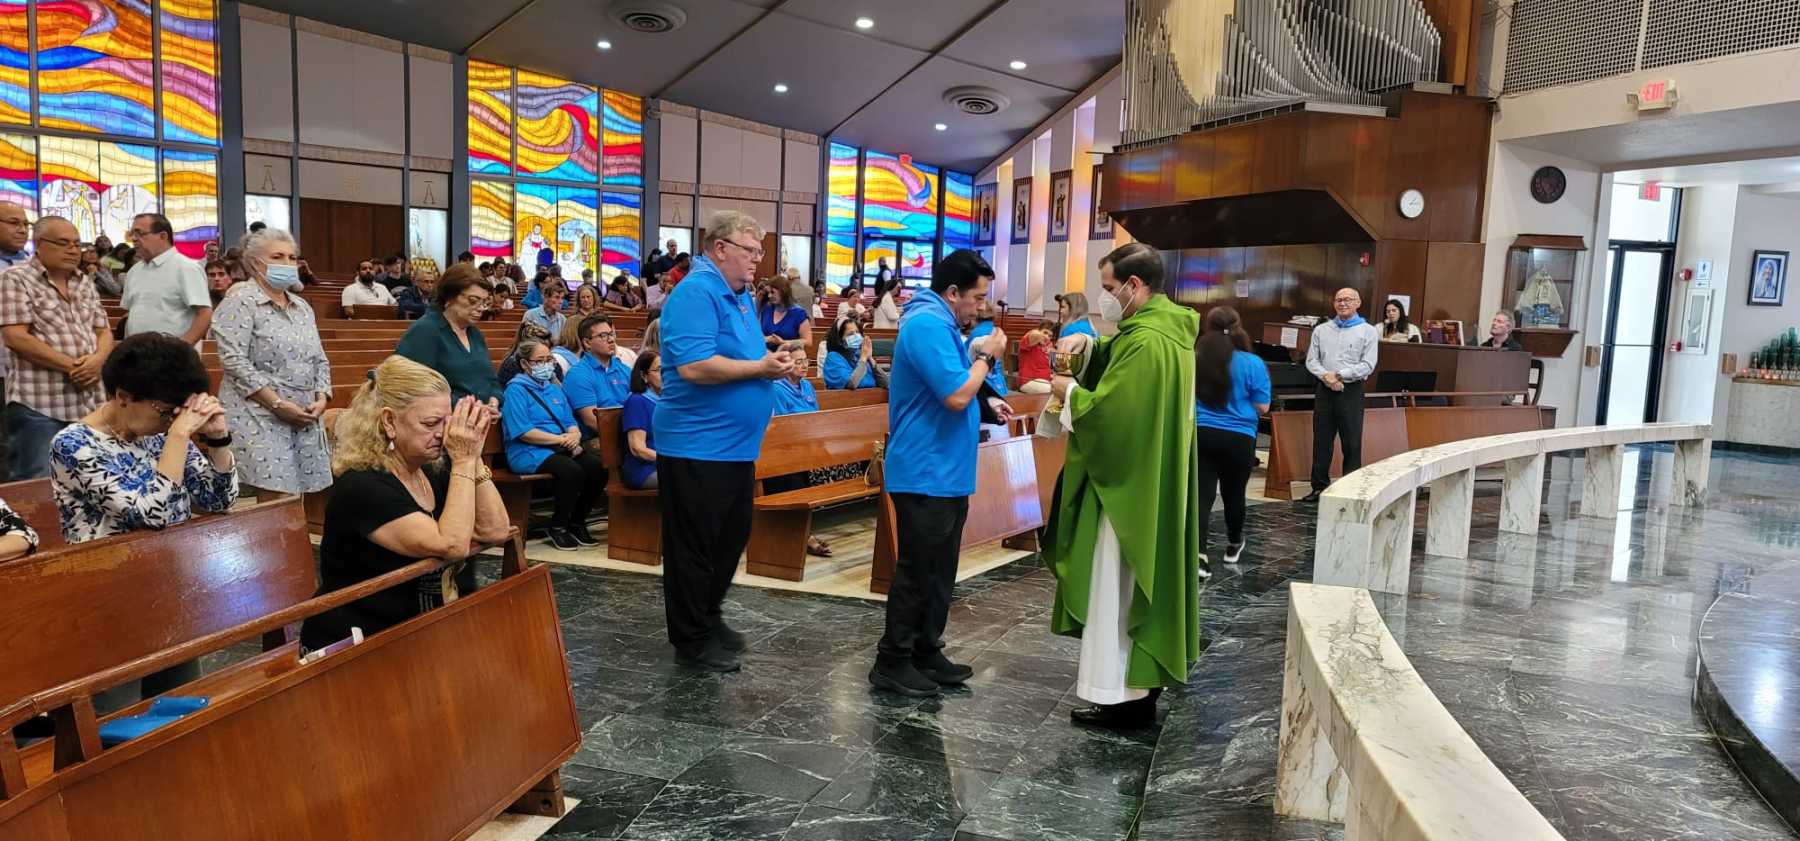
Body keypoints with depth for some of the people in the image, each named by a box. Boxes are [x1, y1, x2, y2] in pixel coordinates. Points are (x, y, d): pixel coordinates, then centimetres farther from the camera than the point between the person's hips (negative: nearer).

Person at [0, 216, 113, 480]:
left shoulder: (85, 286, 17)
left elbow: (104, 332, 15)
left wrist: (98, 360, -8)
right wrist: (72, 366, -15)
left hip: (88, 404, 6)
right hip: (38, 406, -6)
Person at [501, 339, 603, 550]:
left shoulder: (554, 388, 22)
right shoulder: (516, 389, -2)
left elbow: (570, 421, 18)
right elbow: (522, 432, -13)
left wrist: (574, 436, -7)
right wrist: (561, 439, -14)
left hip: (561, 448, 7)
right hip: (528, 453, -7)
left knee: (597, 467, -20)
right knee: (571, 471, -33)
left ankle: (577, 523, 0)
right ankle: (558, 526, -10)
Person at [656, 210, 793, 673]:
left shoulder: (740, 295, 13)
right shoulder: (696, 293, -17)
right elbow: (694, 366, -28)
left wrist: (770, 359, 1)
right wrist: (761, 368, -19)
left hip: (735, 444, 10)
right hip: (697, 445, -10)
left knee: (731, 536, 19)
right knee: (694, 545, 3)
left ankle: (708, 617, 35)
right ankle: (692, 640, 15)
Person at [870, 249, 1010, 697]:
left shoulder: (940, 324, 15)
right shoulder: (928, 325, -18)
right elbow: (956, 395, -25)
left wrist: (986, 403, 7)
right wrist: (986, 356, -11)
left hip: (945, 473, 10)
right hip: (925, 474, -10)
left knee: (939, 571, 16)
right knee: (917, 572, -2)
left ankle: (926, 652, 26)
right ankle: (892, 663, 9)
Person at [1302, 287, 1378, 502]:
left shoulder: (1368, 331, 2)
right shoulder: (1321, 330, 12)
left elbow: (1367, 366, -6)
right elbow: (1311, 360, 7)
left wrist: (1338, 375, -13)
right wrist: (1326, 377, -12)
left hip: (1351, 390, -3)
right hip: (1324, 390, 3)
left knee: (1352, 443, -1)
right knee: (1321, 441, 6)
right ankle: (1320, 486, 14)